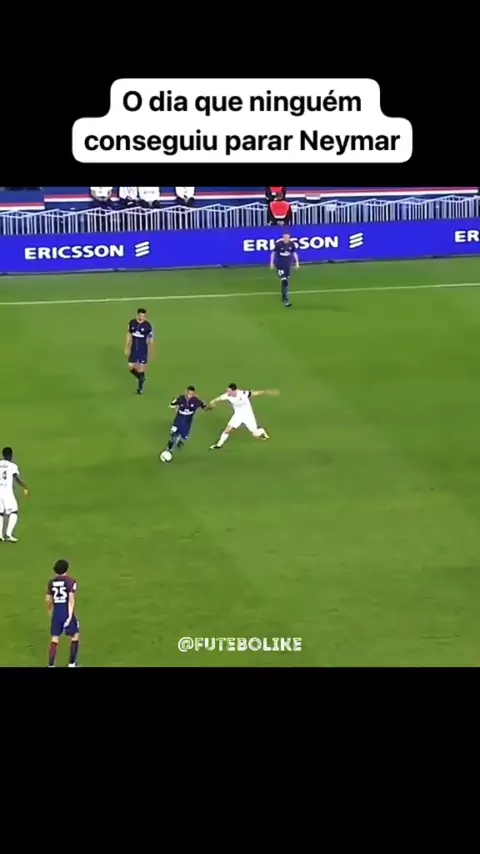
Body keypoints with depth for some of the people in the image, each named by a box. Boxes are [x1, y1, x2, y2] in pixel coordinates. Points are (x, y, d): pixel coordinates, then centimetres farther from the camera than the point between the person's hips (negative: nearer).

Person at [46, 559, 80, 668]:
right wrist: (70, 616, -20)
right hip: (67, 612, -4)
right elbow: (71, 598, -17)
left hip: (56, 613, 4)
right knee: (75, 636, 15)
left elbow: (48, 599, 12)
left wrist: (50, 611, 32)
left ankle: (51, 665, 2)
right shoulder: (71, 581, -8)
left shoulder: (51, 582, 6)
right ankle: (72, 664, 18)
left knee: (54, 640, 8)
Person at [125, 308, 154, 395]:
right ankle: (142, 378, 32)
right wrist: (127, 348, 8)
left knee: (141, 368, 3)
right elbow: (129, 335, 8)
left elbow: (150, 340, -6)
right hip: (134, 349, 3)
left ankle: (140, 388, 20)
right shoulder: (132, 323, -5)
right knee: (131, 367, 3)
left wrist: (151, 352, -1)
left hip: (143, 350, -3)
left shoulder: (147, 325, -14)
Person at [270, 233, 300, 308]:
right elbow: (273, 253, -4)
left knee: (287, 281, 15)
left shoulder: (291, 243, -6)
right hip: (280, 265, -5)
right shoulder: (278, 243, -16)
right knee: (284, 281, -14)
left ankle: (284, 297, 34)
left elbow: (294, 253, 8)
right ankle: (286, 300, -12)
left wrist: (297, 262, 7)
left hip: (288, 264, 5)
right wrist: (272, 263, -3)